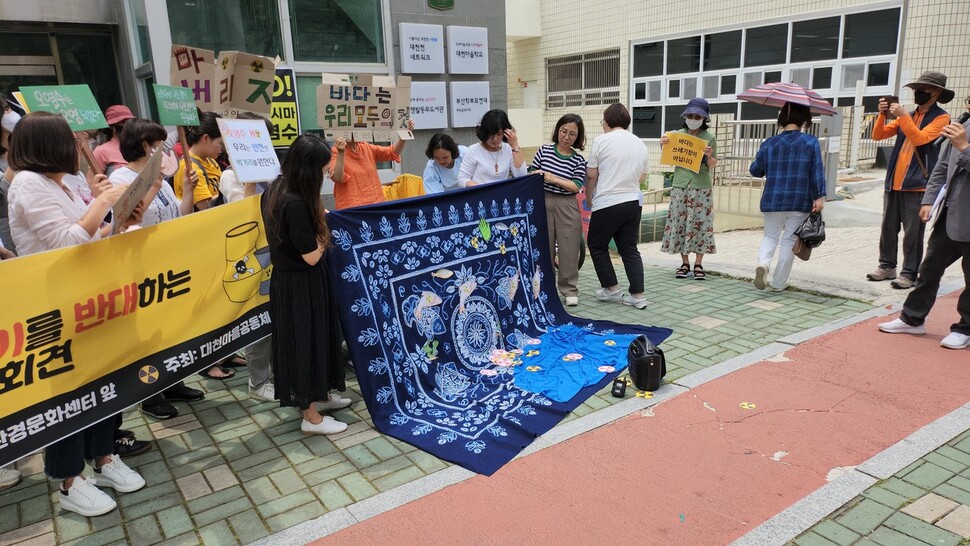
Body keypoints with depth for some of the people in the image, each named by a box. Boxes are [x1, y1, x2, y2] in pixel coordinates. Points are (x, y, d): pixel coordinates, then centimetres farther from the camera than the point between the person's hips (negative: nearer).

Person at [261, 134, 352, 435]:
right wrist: (325, 230, -8)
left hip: (286, 279, 9)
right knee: (306, 341, 2)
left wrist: (317, 220, 6)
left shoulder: (274, 190, 3)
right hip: (301, 285, -9)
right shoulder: (296, 204, -27)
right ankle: (312, 417, 16)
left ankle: (316, 396, 37)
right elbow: (311, 256, -23)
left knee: (310, 340, 21)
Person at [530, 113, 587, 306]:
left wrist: (554, 179, -20)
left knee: (568, 249, 2)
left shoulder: (579, 160, 0)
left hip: (567, 206, -1)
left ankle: (569, 290, 13)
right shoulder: (544, 150, 4)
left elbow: (576, 186, -9)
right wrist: (536, 174, -11)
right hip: (543, 204, 1)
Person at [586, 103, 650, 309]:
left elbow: (591, 175, -3)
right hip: (633, 202, 6)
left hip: (607, 204, -5)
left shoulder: (601, 141, -5)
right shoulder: (640, 144, 11)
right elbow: (641, 176, 17)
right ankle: (638, 295, 6)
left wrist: (589, 199, 12)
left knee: (596, 245, 12)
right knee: (630, 250, 10)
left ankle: (612, 289, 14)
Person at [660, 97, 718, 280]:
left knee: (700, 225, 0)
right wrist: (663, 146, -5)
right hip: (680, 186, 2)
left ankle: (698, 265, 8)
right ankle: (684, 263, 12)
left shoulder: (709, 138, 0)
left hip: (701, 188, -2)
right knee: (679, 224, 2)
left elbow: (712, 166, 3)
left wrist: (709, 156, -17)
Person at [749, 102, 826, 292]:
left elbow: (755, 171, 9)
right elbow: (817, 172, -9)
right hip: (800, 202, -1)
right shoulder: (810, 142, -4)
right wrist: (819, 197, -6)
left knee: (771, 235, 17)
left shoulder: (769, 144, 1)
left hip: (773, 200, 1)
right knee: (789, 240, 8)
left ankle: (763, 262, -14)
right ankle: (778, 283, 12)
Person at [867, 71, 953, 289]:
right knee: (888, 228, 11)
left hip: (917, 185, -6)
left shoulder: (941, 118, -2)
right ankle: (887, 266, 21)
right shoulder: (908, 116, 15)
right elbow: (878, 135, 10)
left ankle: (909, 273, 4)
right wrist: (883, 114, -5)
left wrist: (903, 116, -17)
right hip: (894, 183, 6)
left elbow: (919, 139, -18)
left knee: (912, 233, -3)